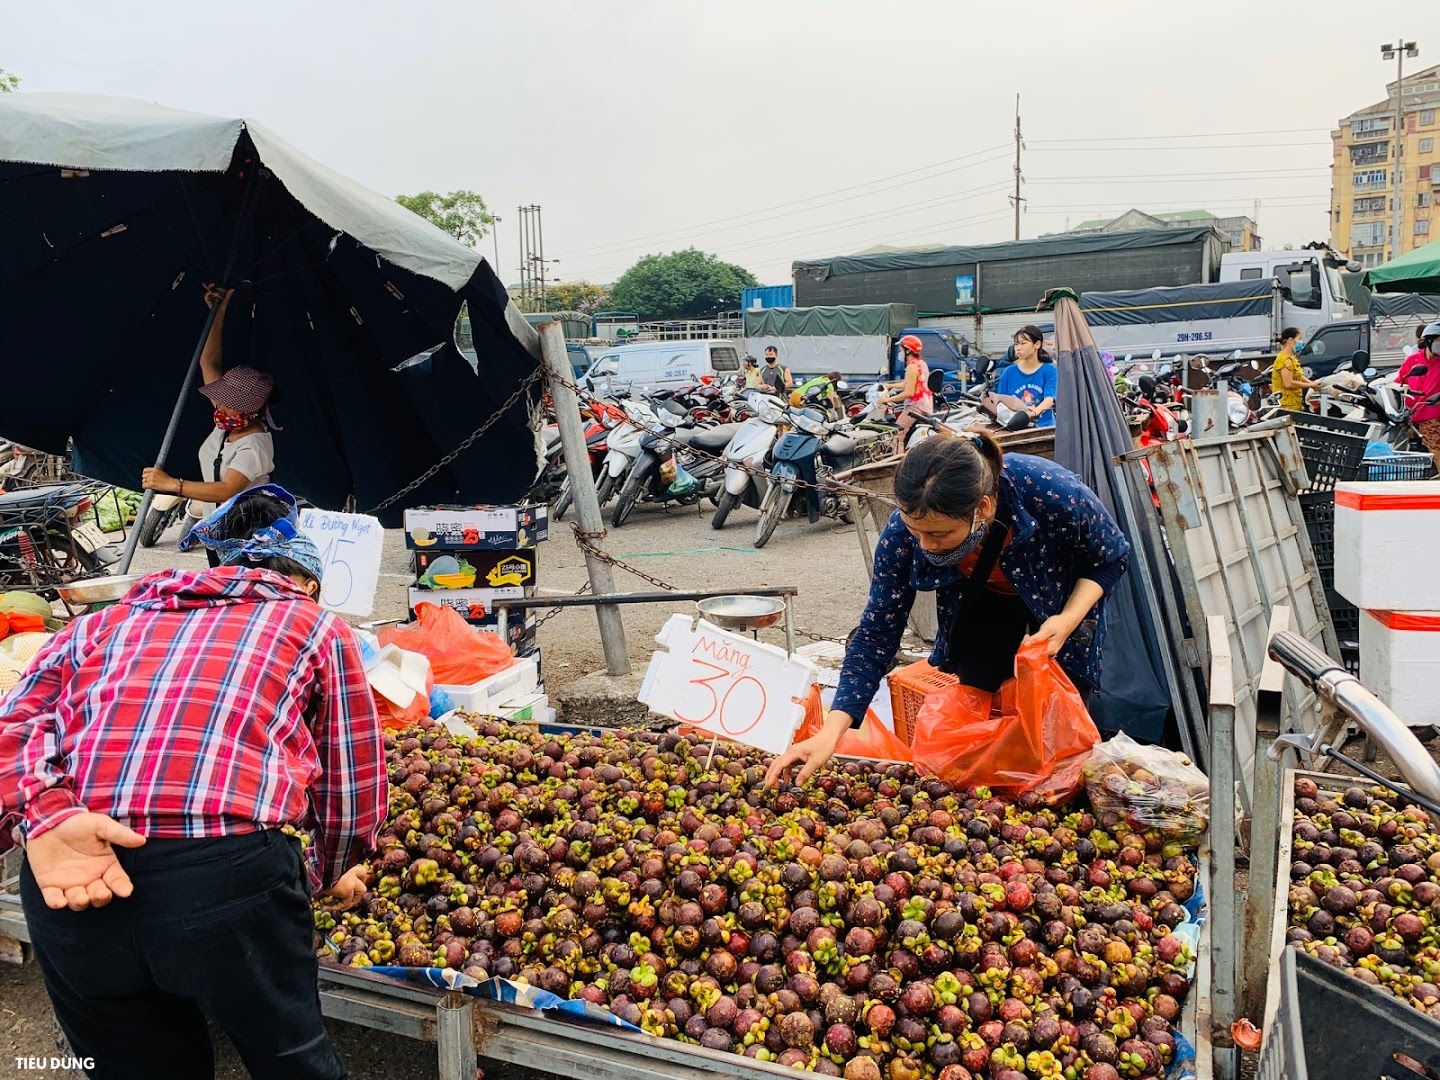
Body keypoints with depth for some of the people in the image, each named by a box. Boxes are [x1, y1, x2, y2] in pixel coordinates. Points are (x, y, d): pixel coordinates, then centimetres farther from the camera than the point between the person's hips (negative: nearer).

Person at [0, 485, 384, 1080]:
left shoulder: (108, 619, 24)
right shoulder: (317, 626, 16)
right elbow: (353, 784, 15)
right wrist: (333, 873, 32)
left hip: (63, 884, 4)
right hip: (228, 873, -3)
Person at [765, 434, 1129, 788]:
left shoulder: (1052, 492, -41)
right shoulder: (903, 531, -34)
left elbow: (1111, 558, -18)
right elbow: (876, 634, -26)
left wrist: (1068, 620, -36)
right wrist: (829, 733, -35)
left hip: (1067, 602, -1)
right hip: (983, 602, 2)